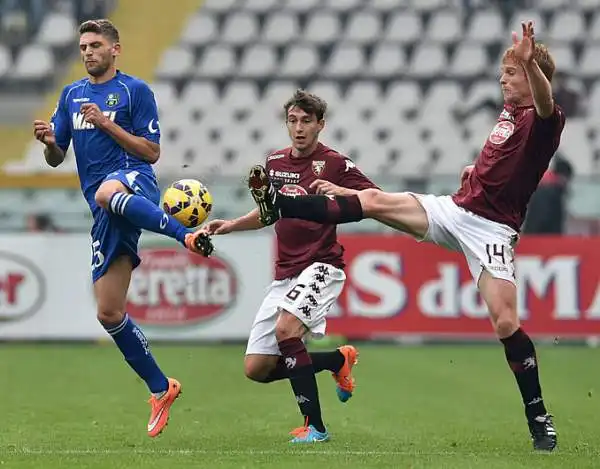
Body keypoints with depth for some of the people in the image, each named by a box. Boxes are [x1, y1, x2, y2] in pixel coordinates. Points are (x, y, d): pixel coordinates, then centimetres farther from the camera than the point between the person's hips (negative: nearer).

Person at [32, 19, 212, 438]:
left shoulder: (135, 90, 3)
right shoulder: (72, 95, 19)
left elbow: (151, 152, -2)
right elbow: (57, 159, 18)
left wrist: (106, 123, -11)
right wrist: (48, 141, -6)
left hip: (134, 180, -6)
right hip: (106, 213, 6)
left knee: (107, 193, -47)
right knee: (109, 313, 0)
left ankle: (187, 235, -39)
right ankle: (160, 389, 12)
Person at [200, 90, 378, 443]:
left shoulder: (334, 163, -6)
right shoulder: (275, 162, 12)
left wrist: (339, 191, -29)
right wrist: (231, 226, 11)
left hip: (321, 265, -7)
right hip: (286, 272, 7)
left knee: (287, 326, -33)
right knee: (256, 369, 0)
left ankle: (315, 426, -25)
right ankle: (339, 360, 21)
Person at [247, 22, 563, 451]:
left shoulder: (542, 121, -12)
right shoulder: (509, 111, 14)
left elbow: (546, 104, -38)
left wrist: (529, 62, -56)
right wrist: (477, 170, 14)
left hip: (491, 229, -8)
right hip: (457, 208, 8)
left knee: (505, 322, -15)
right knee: (375, 201, -2)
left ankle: (540, 419, -5)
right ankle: (279, 206, 1)